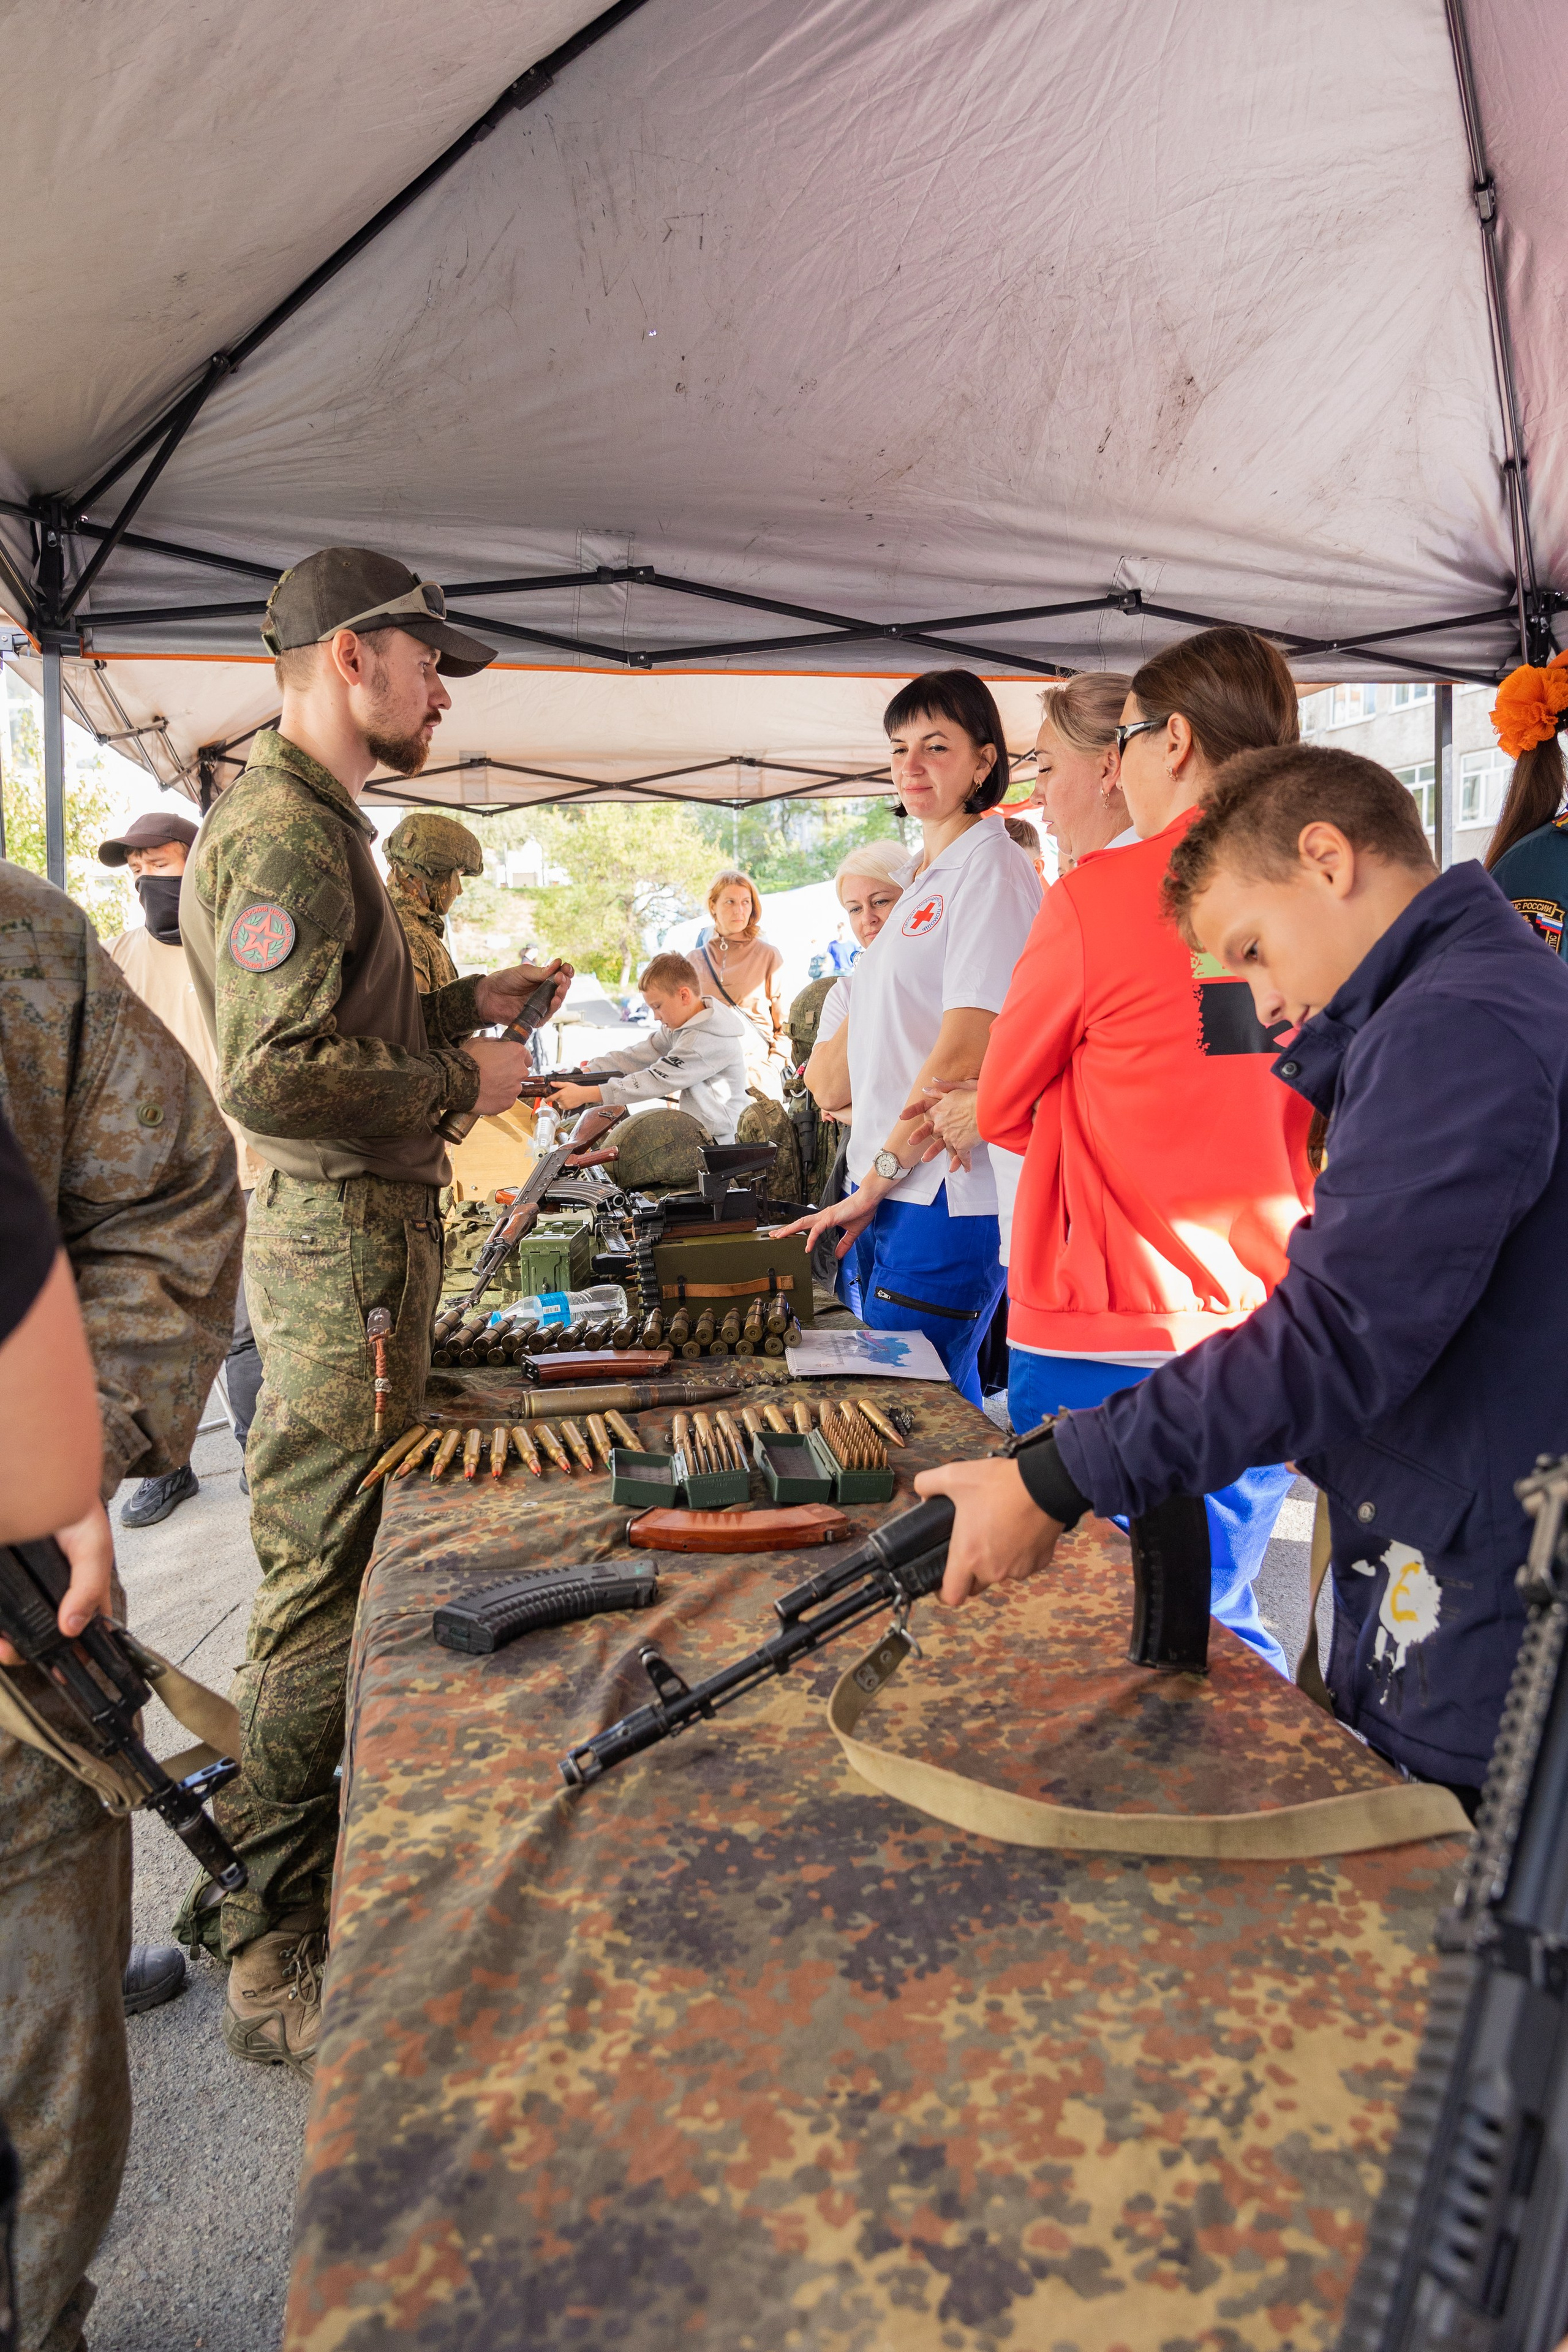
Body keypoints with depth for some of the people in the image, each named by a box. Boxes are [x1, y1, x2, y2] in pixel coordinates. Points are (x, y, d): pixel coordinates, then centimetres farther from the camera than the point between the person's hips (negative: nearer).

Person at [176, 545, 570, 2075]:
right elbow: (278, 1075, -24)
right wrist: (462, 1079, -13)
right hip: (338, 1246, -11)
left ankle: (320, 1860, 35)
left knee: (342, 1572, 19)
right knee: (320, 1594, -5)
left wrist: (462, 1008, 14)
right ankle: (273, 1960, 9)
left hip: (365, 1233, 11)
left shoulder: (316, 822, 19)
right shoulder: (281, 829, -15)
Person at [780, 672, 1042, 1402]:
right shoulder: (927, 878, 20)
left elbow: (966, 1048, -18)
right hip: (898, 1189, 9)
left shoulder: (990, 868, -10)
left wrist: (878, 1176, -14)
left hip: (949, 1192, -9)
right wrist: (873, 1184, 13)